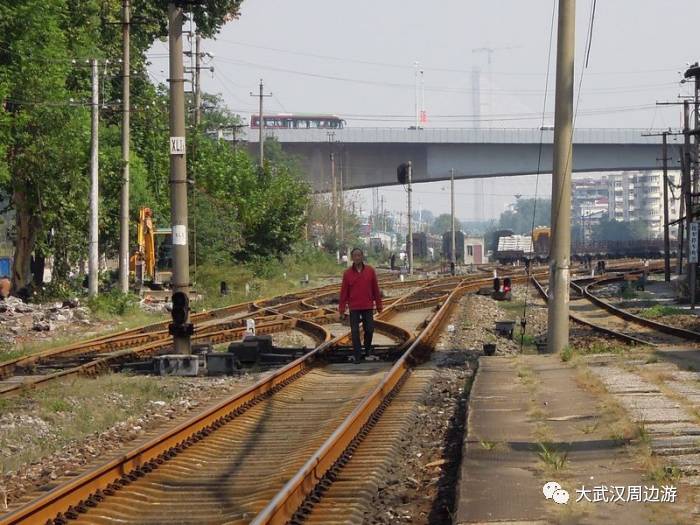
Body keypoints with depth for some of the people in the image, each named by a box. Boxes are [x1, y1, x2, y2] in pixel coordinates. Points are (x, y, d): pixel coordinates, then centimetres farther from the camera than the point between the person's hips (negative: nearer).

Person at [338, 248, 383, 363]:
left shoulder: (370, 270, -1)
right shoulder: (347, 273, -3)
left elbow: (375, 289, 3)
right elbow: (344, 292, 0)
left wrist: (379, 305, 5)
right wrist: (341, 308, -1)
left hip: (368, 307, 1)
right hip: (354, 308, -1)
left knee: (369, 329, 4)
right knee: (355, 332, -1)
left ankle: (367, 348, 33)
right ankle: (357, 355, 5)